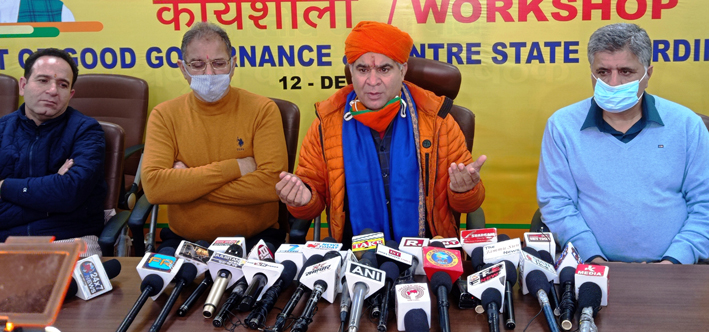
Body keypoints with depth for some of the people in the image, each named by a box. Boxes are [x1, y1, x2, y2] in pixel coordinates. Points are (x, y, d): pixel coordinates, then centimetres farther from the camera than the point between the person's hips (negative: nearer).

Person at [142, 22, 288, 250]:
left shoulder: (263, 110, -2)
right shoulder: (164, 115, 2)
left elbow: (272, 183, -14)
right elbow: (153, 186, -12)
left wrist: (185, 185, -12)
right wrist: (234, 168, -14)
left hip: (254, 238, -1)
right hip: (184, 240, 1)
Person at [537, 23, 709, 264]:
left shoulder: (686, 124, 6)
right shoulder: (562, 125, 4)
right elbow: (556, 204, 1)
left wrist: (675, 260, -8)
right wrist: (592, 258, -11)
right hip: (592, 270, -1)